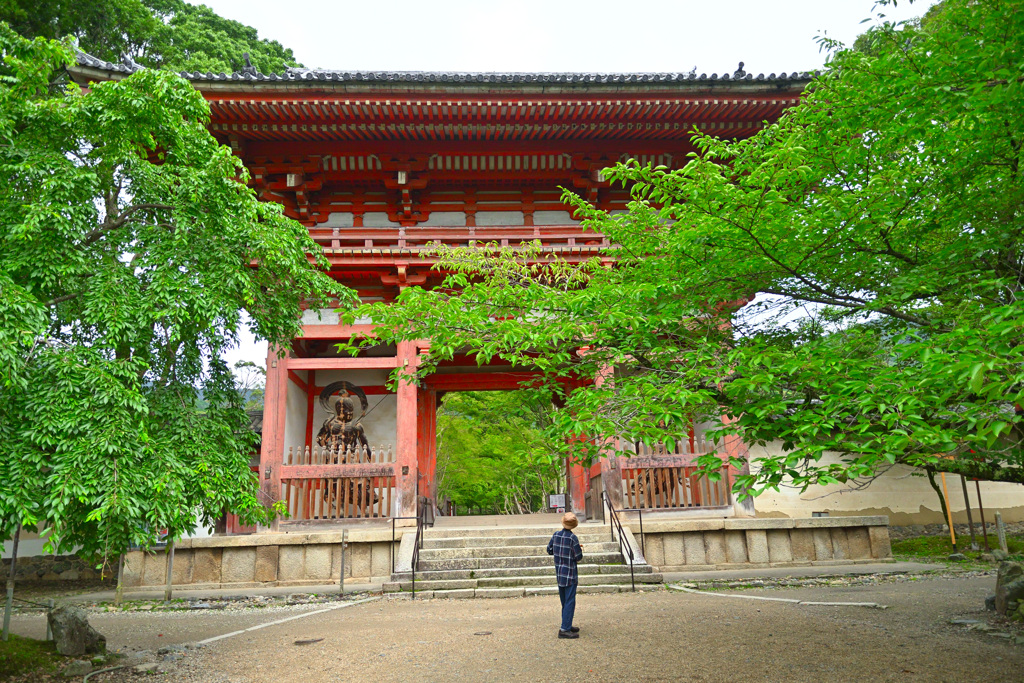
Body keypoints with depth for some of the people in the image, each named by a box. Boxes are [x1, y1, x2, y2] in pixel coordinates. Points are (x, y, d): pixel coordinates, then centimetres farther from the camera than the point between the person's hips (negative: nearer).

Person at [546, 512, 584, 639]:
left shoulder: (556, 535, 0)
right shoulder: (572, 538, -19)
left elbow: (549, 551, 10)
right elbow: (578, 557, -14)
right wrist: (580, 549, 6)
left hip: (559, 573, 7)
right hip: (570, 574, -7)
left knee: (564, 601, 17)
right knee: (570, 602, -1)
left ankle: (567, 625, 27)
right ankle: (564, 629, -1)